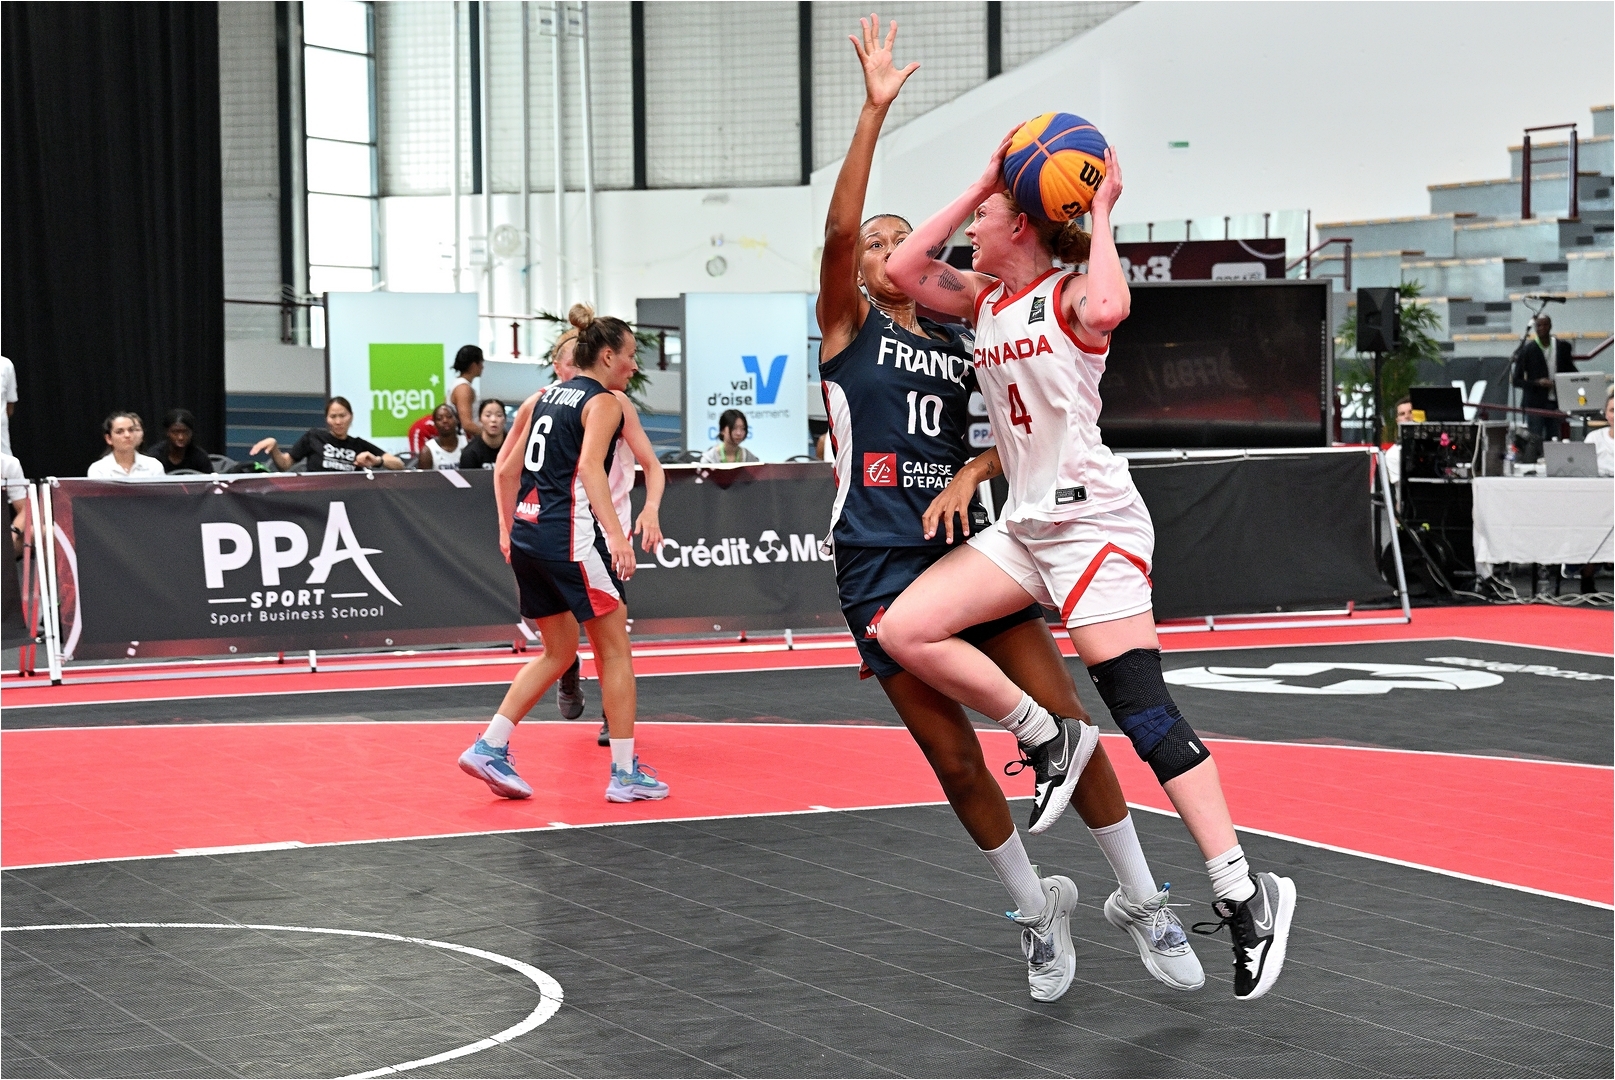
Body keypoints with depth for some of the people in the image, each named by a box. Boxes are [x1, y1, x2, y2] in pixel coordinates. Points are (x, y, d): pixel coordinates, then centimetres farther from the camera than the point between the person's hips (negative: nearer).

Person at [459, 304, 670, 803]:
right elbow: (590, 467, -20)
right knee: (615, 650, 3)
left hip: (526, 535, 8)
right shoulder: (604, 402, -5)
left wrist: (508, 529, 25)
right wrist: (616, 534, -27)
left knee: (559, 650, 18)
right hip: (571, 535, -8)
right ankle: (625, 773, 4)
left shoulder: (542, 398, 17)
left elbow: (504, 470, 18)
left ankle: (490, 748, 10)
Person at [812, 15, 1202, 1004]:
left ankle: (1140, 901, 10)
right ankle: (1038, 908, 20)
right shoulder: (848, 326, 3)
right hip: (883, 565, -3)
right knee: (957, 764, 0)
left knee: (1071, 724, -4)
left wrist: (971, 474, -6)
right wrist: (875, 111, -23)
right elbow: (838, 228, -15)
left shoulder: (961, 344, 14)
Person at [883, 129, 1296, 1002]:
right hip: (1023, 526, 8)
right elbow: (902, 270, 6)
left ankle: (1244, 894, -9)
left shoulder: (1069, 294, -7)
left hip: (1093, 520, -8)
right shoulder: (983, 299, 16)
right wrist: (978, 184, 5)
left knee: (1145, 715, -12)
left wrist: (1102, 213, -17)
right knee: (905, 631, -9)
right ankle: (1046, 735, 4)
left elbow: (1106, 309, -31)